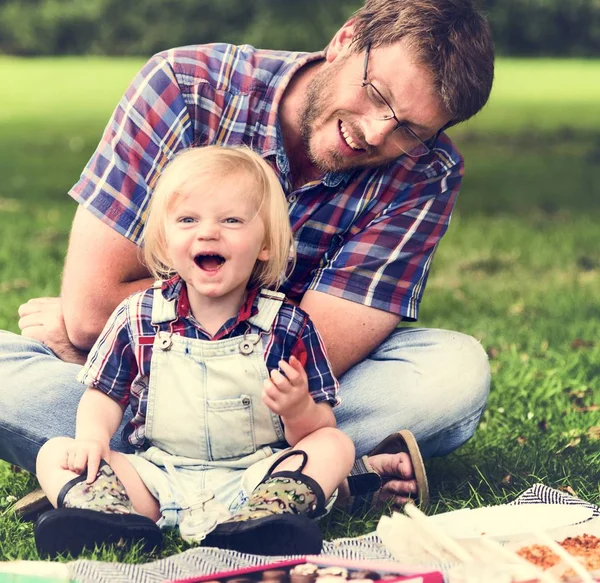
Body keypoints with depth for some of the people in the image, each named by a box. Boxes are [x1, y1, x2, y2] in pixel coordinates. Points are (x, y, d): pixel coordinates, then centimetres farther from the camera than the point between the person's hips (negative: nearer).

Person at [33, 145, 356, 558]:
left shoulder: (288, 326, 0)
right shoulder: (137, 317, 5)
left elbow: (320, 430, 1)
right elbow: (105, 395, 12)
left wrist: (299, 409, -23)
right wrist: (92, 434, -10)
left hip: (254, 477, -1)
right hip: (156, 478, 1)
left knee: (336, 446, -21)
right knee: (54, 453, -13)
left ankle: (264, 514, -48)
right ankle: (115, 515, -44)